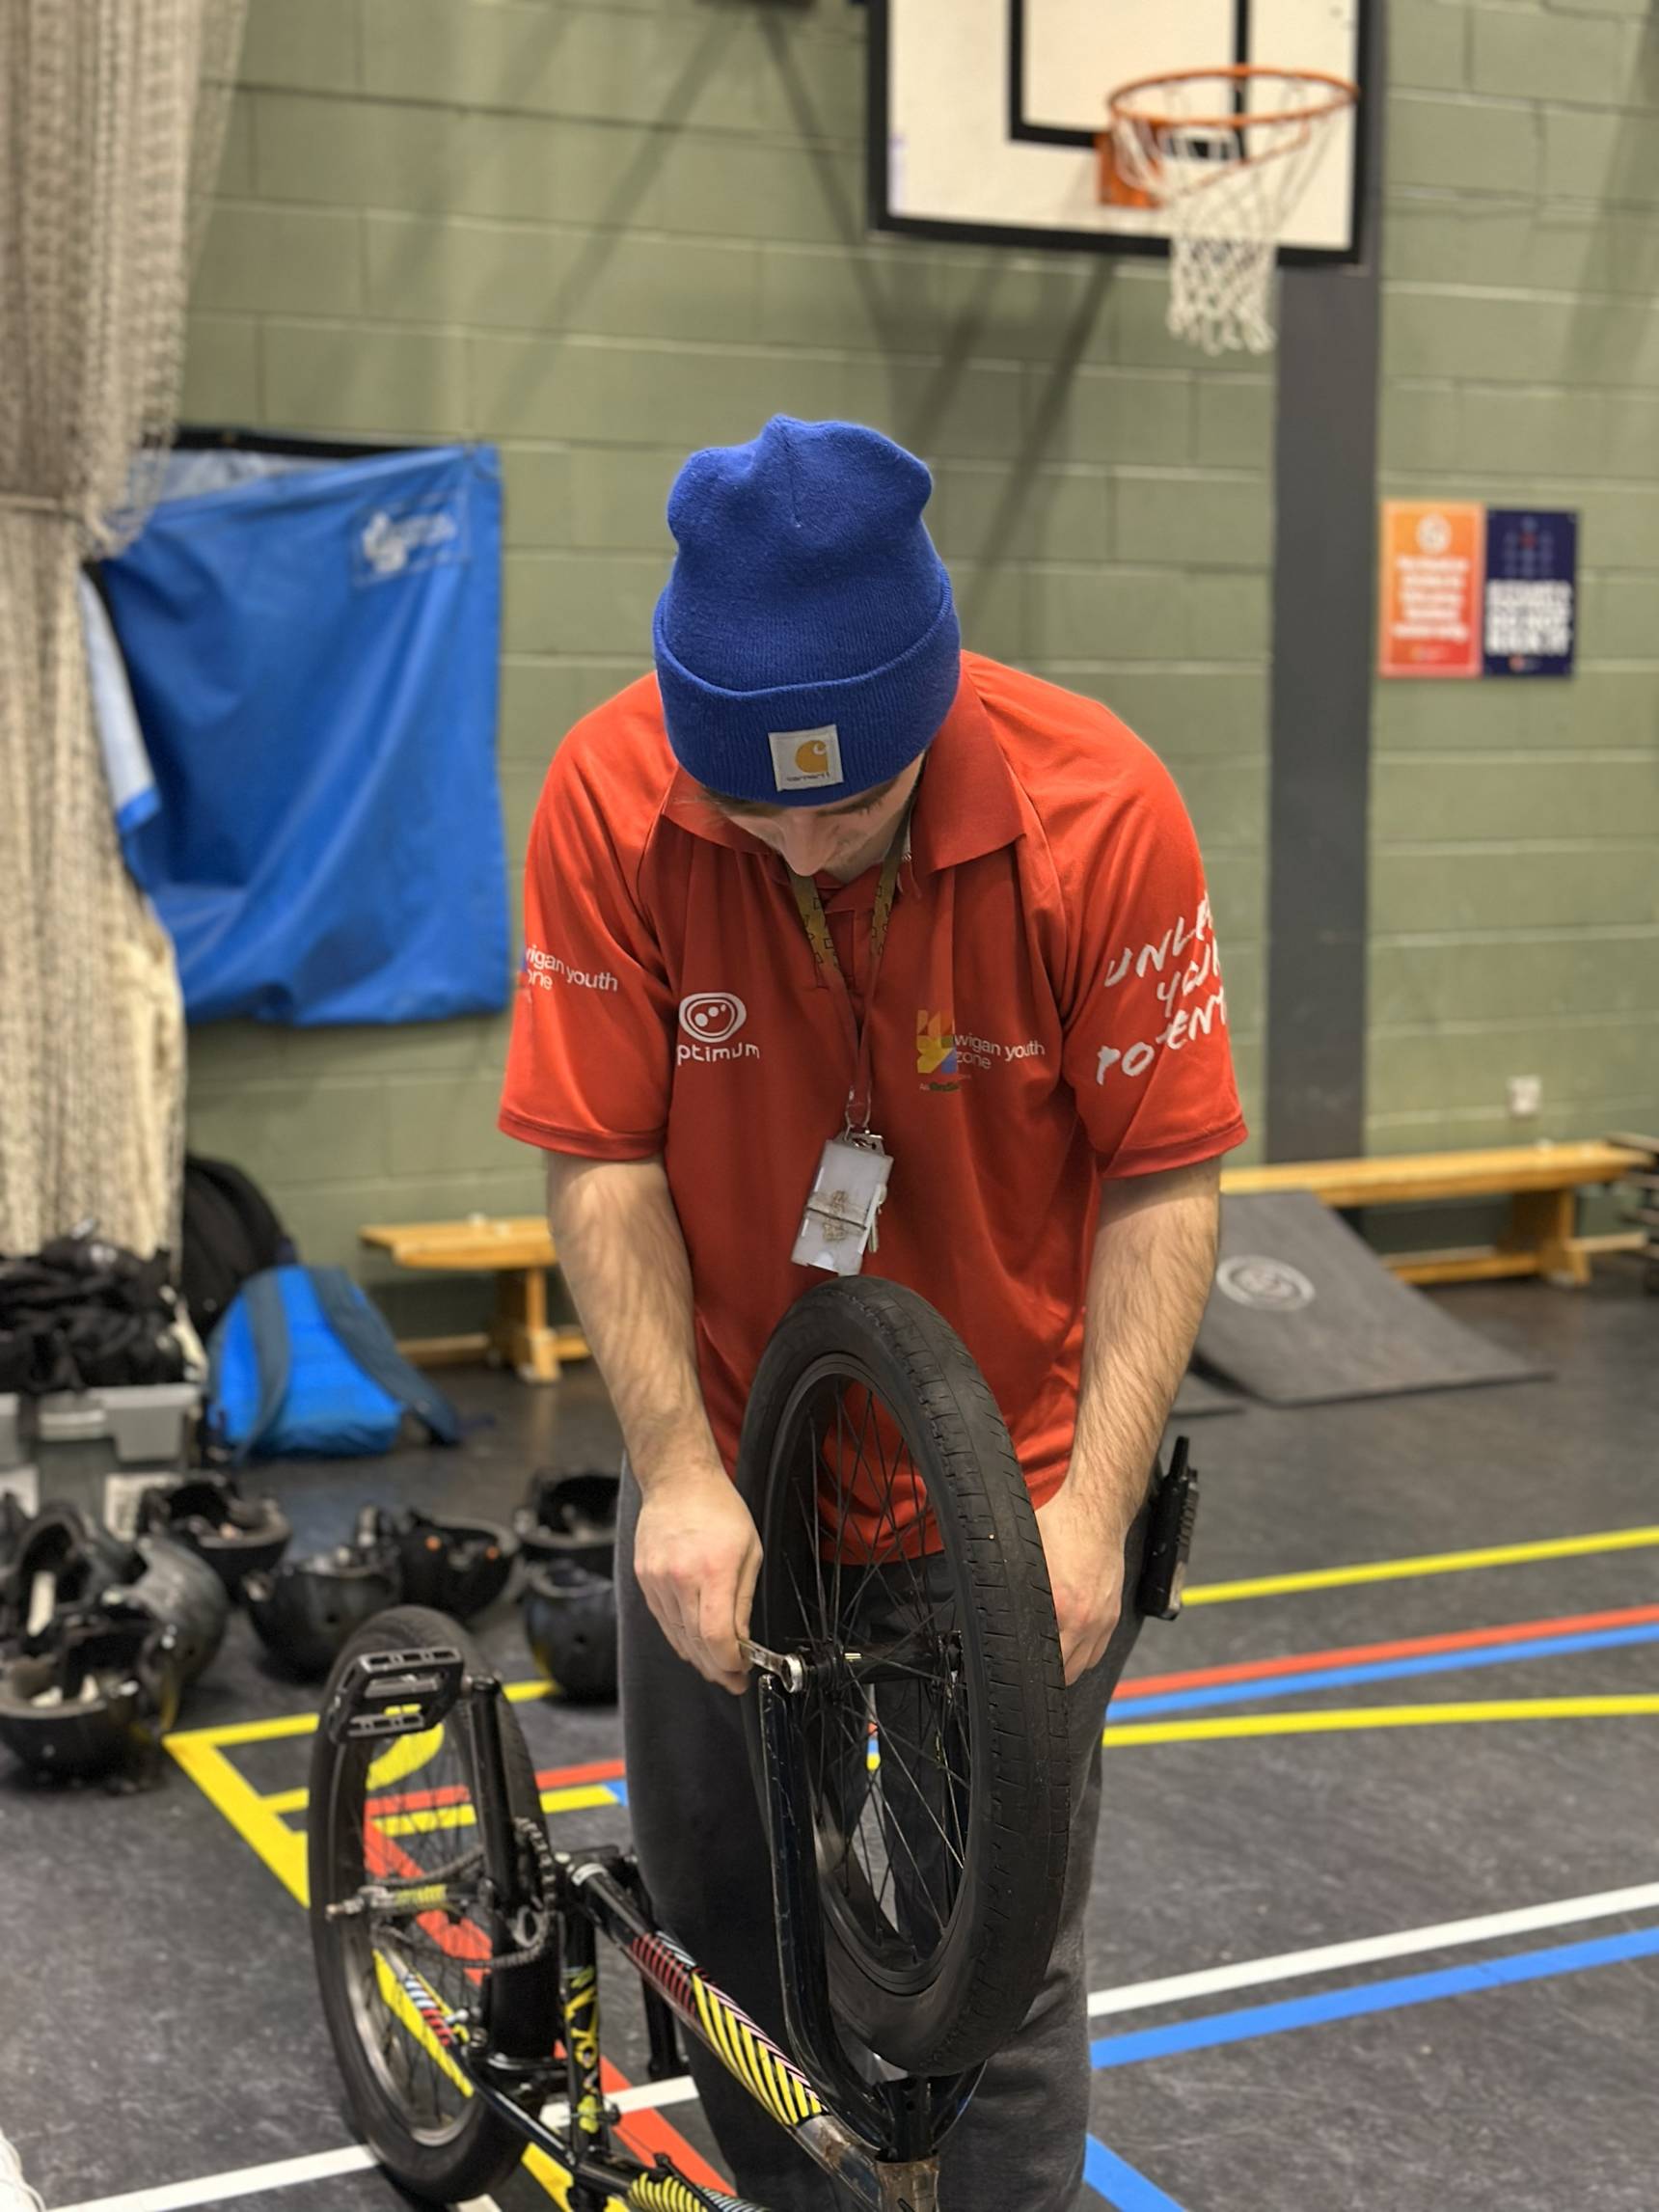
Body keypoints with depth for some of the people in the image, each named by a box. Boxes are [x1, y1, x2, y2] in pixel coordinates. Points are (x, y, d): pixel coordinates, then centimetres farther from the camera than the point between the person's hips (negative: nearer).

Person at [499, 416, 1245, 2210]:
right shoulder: (612, 794, -18)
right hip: (728, 1462, 3)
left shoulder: (1100, 808, -21)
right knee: (716, 1905, 17)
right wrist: (679, 1474, -21)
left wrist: (1093, 1509, -22)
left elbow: (1164, 1182, -15)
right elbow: (598, 1163, -14)